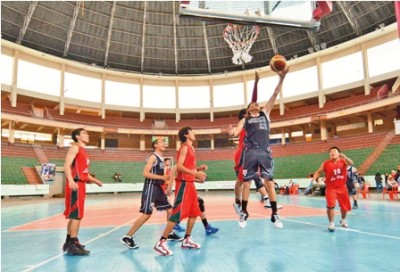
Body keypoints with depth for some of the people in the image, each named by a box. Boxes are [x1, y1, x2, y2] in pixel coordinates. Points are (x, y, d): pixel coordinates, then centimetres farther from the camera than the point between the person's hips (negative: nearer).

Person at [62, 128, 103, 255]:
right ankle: (72, 245, -5)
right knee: (76, 215, -9)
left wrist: (94, 180, 27)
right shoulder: (75, 148, -7)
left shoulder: (83, 151, 21)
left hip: (81, 185, 10)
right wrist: (70, 180, -35)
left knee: (74, 215, 15)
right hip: (75, 185, -10)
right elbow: (66, 165, -20)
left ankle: (69, 242, 25)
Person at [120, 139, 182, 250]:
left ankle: (170, 234, 25)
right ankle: (127, 237, -2)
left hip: (158, 188, 9)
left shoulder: (161, 159, 17)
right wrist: (162, 177, -23)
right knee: (147, 214, -11)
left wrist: (166, 179, 11)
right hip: (151, 188, -9)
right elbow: (145, 173, -21)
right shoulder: (153, 157, -11)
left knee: (170, 210, 12)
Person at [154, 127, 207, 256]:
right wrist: (196, 173, -26)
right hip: (183, 183, -10)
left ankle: (187, 240, 21)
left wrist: (198, 169, 9)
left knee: (194, 212, 12)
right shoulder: (185, 148, -11)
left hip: (189, 183, 10)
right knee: (178, 213, -12)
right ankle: (161, 243, -9)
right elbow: (179, 166, -22)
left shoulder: (190, 148, 18)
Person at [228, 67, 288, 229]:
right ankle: (244, 212, 14)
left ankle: (275, 214, 6)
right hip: (251, 153, -1)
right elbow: (236, 131, -1)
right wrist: (232, 132, -25)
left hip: (265, 152, 1)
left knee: (270, 183, -1)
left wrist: (281, 78, 3)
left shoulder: (265, 113, 19)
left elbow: (275, 95, 11)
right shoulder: (245, 120, 15)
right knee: (246, 183, 2)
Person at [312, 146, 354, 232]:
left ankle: (343, 220, 44)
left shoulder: (343, 161, -4)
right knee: (330, 205, -19)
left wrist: (344, 157, -43)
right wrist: (313, 179, -18)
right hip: (331, 188, -2)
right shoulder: (326, 163, -4)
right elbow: (318, 171, 0)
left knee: (345, 206, 16)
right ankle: (331, 223, -4)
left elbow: (351, 163, -24)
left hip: (342, 188, 2)